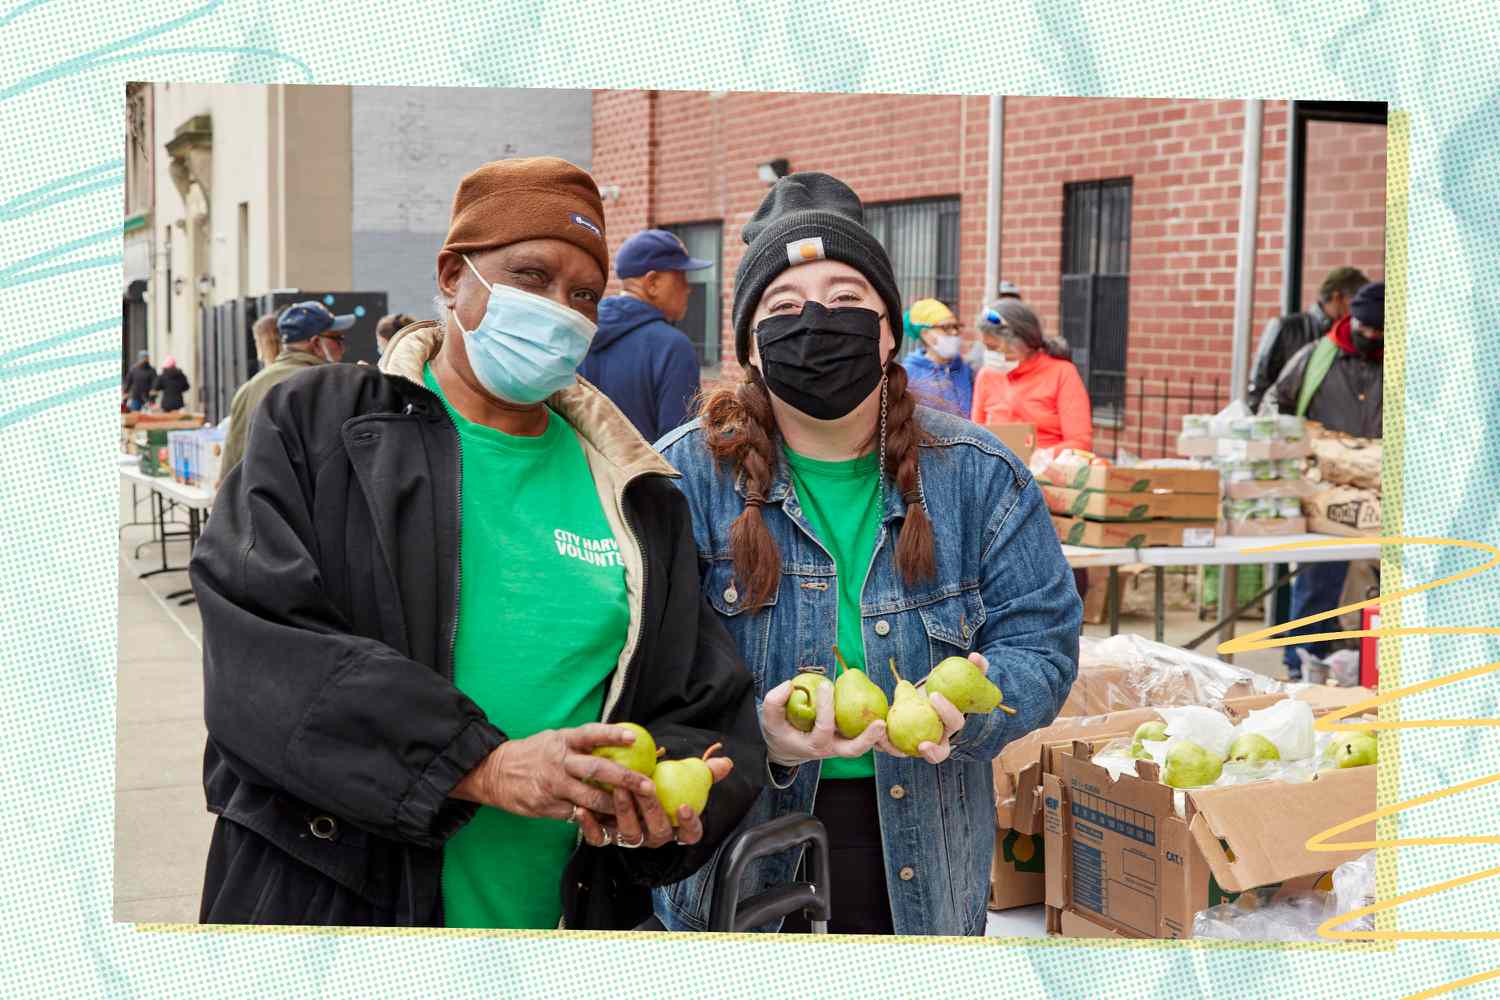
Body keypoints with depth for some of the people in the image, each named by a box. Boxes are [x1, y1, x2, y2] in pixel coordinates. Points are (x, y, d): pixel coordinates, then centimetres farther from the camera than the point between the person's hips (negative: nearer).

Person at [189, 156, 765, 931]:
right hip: (327, 904, -3)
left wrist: (668, 794, -15)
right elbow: (259, 656, -15)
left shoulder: (638, 499, 8)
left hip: (564, 916, 3)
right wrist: (481, 765, -23)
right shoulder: (315, 425, -2)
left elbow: (707, 714, 8)